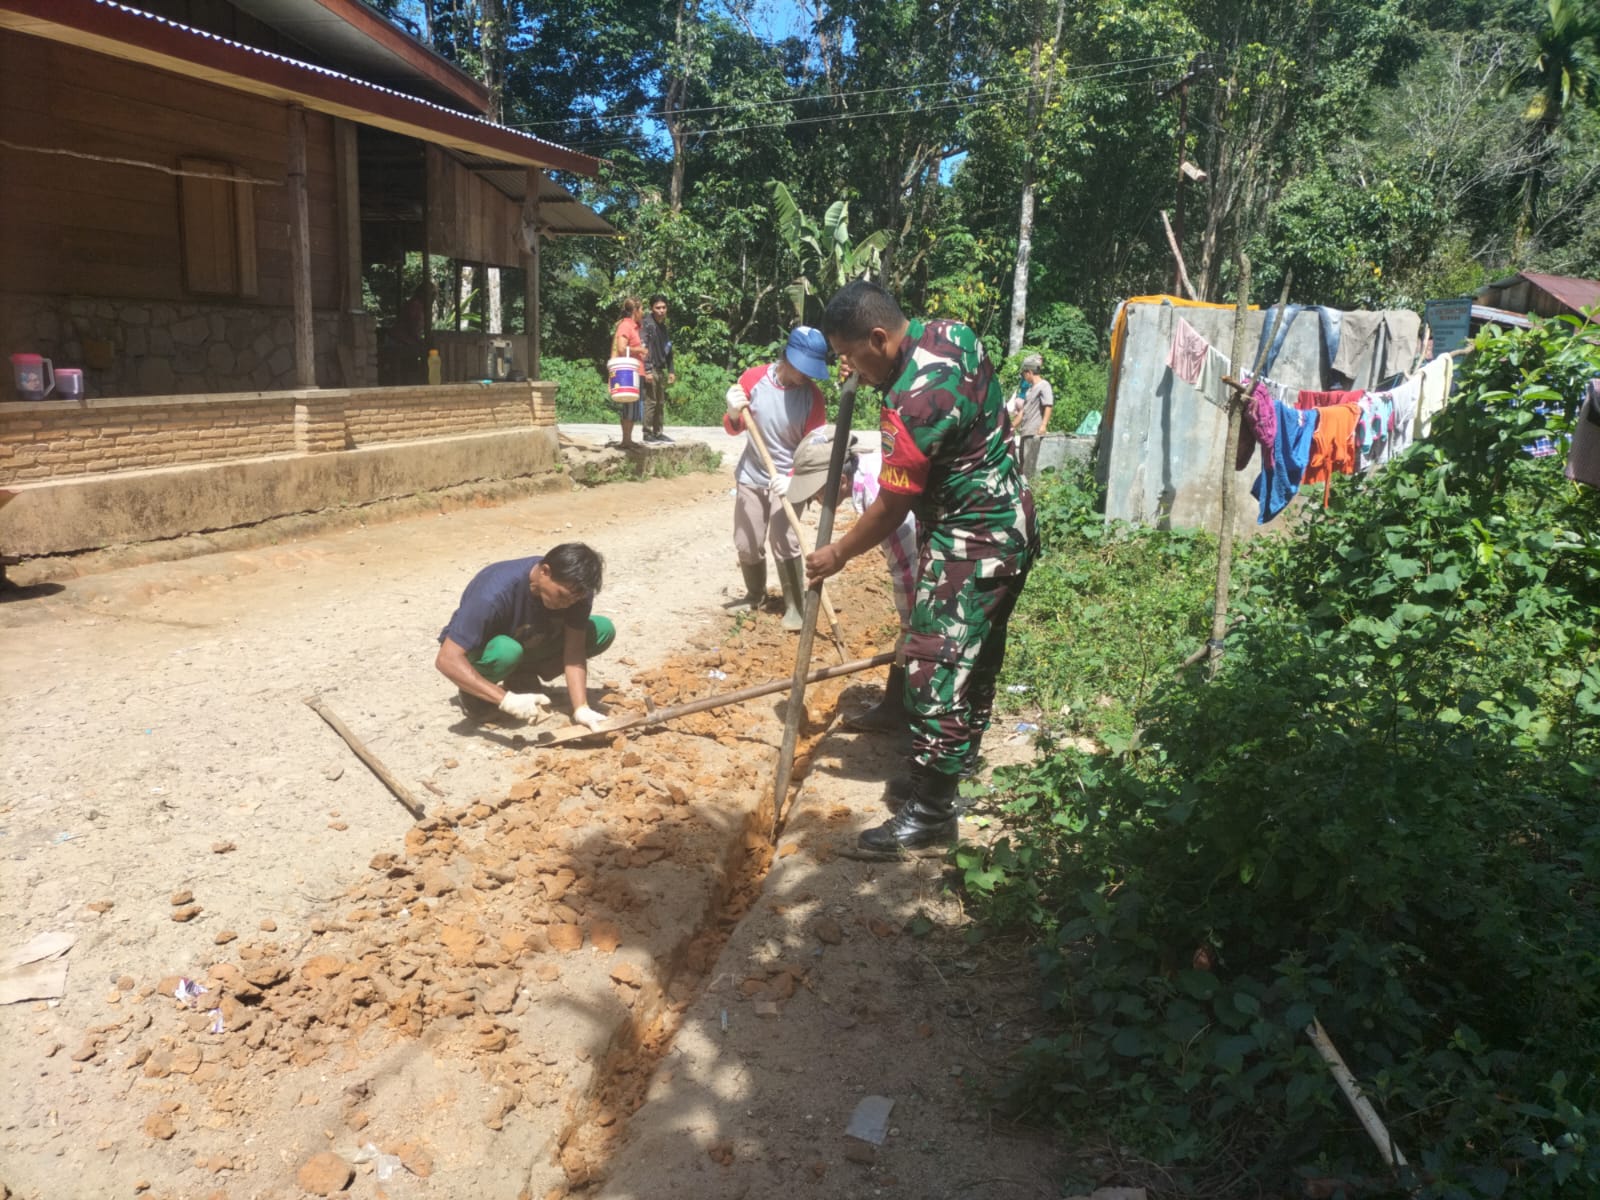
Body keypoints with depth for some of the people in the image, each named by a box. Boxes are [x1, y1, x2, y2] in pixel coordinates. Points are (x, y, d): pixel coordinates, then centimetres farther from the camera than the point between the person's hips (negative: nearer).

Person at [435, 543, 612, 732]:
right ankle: (472, 693, -8)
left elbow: (574, 650, -21)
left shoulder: (573, 589, -23)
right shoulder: (497, 591, -37)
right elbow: (447, 660, -40)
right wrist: (506, 699, -49)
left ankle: (523, 676, 1)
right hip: (478, 652, -5)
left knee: (604, 630, -15)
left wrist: (581, 708, -35)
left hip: (531, 646, 5)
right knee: (506, 650, -41)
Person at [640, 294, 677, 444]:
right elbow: (644, 348, -16)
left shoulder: (664, 327, 16)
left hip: (660, 370, 8)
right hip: (650, 369, -8)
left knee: (660, 402, 11)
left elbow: (668, 351, 22)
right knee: (650, 401, -7)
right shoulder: (647, 324, -9)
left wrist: (670, 371, 17)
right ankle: (647, 433, -3)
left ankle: (658, 432, 17)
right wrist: (648, 370, -21)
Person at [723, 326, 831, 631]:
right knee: (746, 545, 10)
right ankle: (755, 594, 34)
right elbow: (734, 429, -2)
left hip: (788, 479, -2)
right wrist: (734, 413, -25)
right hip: (751, 477, 2)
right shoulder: (753, 379, -13)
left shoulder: (813, 395, -16)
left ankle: (795, 607, -1)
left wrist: (793, 479, -27)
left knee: (785, 543, -15)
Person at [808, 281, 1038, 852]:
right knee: (973, 661, 19)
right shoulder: (950, 332, 0)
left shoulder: (913, 403, -28)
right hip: (1006, 523, 10)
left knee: (938, 669, -7)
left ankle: (930, 812, 1)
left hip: (971, 543, -10)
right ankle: (953, 768, 34)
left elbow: (891, 509, -20)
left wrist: (837, 554, -3)